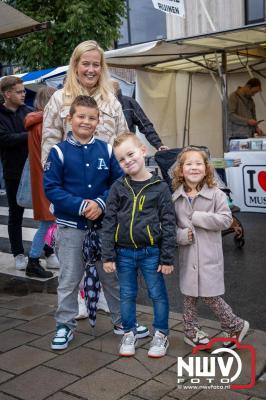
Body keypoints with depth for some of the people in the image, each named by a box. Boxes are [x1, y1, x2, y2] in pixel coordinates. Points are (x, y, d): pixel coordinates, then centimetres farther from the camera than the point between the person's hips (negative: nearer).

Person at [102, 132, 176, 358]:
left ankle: (161, 335, 28)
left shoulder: (159, 187, -5)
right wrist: (108, 255, -4)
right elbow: (109, 222, 0)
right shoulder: (118, 188, 0)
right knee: (127, 295, 14)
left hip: (151, 252, -2)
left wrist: (167, 258, -7)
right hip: (124, 253, 2)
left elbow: (169, 224, -5)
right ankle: (129, 333, 33)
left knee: (158, 294, 9)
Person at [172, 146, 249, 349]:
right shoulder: (176, 198, 2)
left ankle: (236, 326, 22)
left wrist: (197, 217, -17)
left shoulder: (216, 194, -7)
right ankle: (191, 330, 34)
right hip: (188, 254, 4)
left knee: (210, 296, -1)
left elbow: (226, 219, -15)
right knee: (190, 295, 15)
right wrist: (181, 235, -15)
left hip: (209, 254, -3)